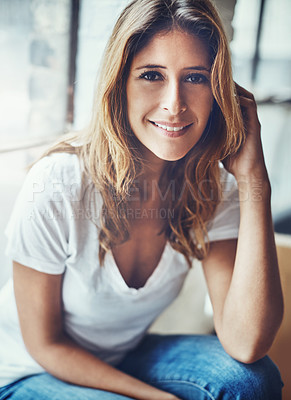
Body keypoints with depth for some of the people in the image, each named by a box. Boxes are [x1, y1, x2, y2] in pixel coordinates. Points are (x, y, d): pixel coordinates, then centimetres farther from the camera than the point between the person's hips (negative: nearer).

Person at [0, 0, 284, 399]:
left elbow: (245, 345, -26)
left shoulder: (213, 187, -16)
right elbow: (44, 344, -15)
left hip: (128, 358, 4)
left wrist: (252, 179, -30)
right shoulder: (56, 185, -28)